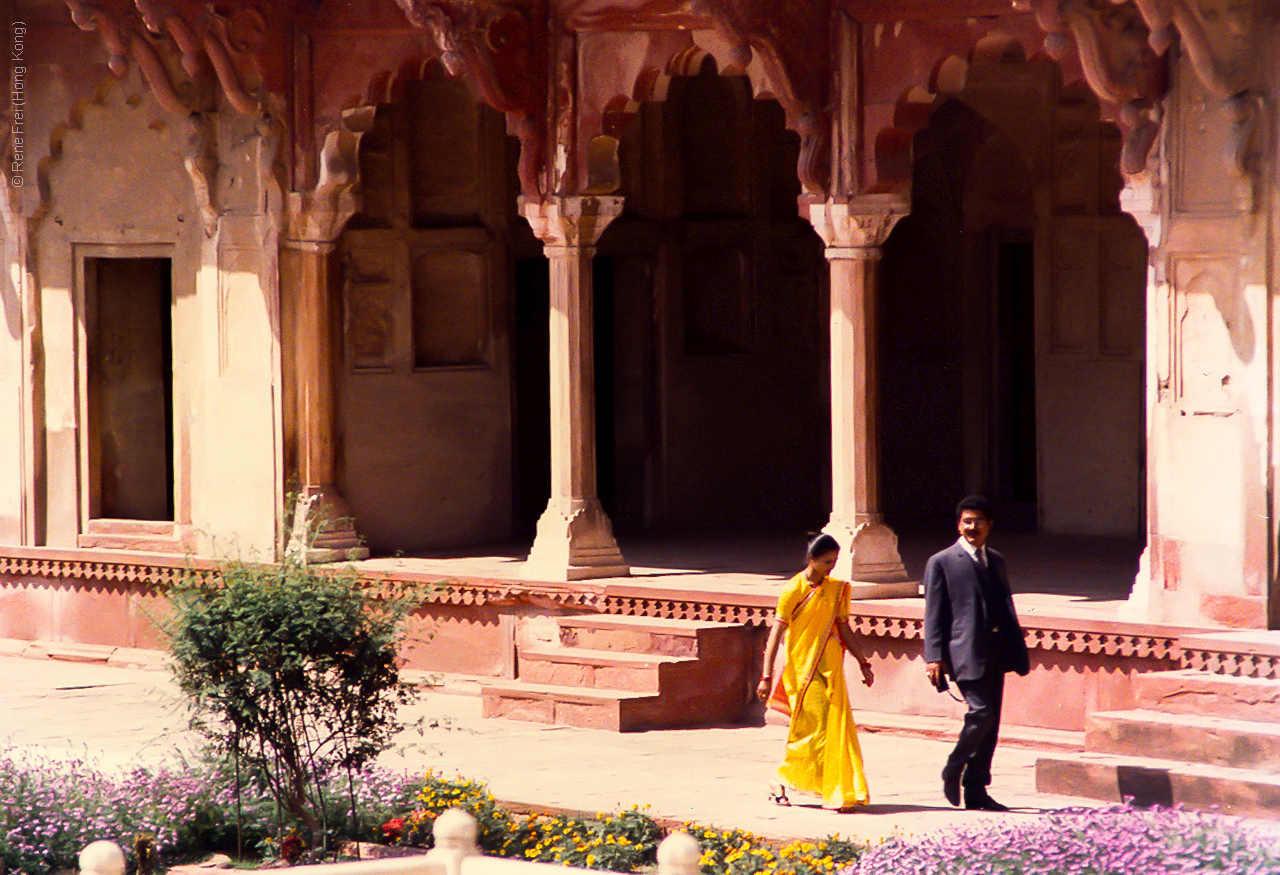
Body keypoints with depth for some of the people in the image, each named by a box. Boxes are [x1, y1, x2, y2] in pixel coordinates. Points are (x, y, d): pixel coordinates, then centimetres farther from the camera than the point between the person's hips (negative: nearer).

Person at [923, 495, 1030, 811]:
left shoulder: (996, 561, 19)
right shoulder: (941, 563, 1)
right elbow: (933, 614, -3)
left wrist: (1017, 651, 15)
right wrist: (934, 656, -11)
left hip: (995, 652, 6)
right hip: (965, 652, -6)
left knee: (990, 722, 5)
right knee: (981, 712, -17)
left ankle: (976, 790, 11)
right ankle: (953, 771, 3)